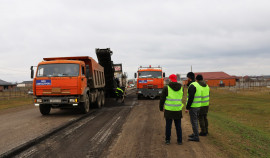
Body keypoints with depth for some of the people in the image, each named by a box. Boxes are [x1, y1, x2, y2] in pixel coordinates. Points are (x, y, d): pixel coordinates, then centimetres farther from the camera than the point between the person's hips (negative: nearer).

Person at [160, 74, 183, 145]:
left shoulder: (166, 88, -8)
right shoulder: (181, 88, 4)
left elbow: (162, 99, -4)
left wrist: (161, 108, 8)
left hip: (169, 110, -3)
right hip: (178, 110, 3)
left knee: (168, 125, 7)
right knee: (178, 126, 10)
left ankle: (167, 140, 14)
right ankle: (179, 141, 14)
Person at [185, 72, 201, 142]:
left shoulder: (192, 86, -19)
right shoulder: (197, 85, 12)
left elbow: (191, 98, -23)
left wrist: (187, 108, -18)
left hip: (193, 106, -10)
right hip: (198, 106, 10)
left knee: (193, 121, -3)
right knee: (195, 120, 19)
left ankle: (196, 137, 2)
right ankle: (195, 134, 29)